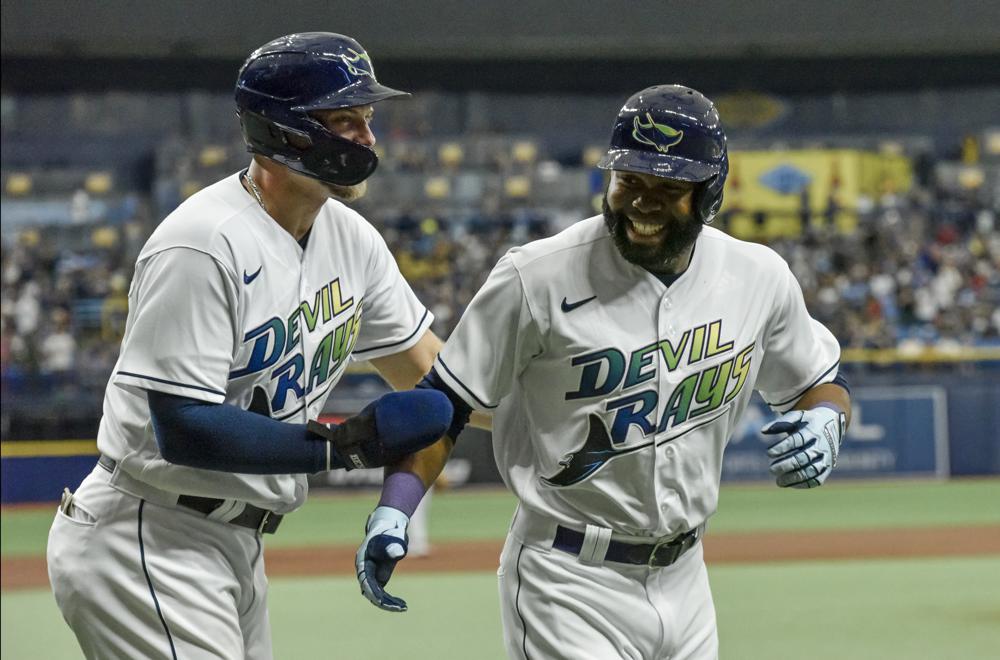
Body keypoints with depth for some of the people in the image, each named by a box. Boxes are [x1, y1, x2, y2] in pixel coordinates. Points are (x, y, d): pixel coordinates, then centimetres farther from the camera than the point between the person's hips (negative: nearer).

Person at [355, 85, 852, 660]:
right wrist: (393, 510, -19)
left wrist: (825, 421, -9)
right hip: (569, 584, -5)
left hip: (684, 579, 5)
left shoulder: (759, 278, -1)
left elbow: (821, 381, 15)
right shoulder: (540, 278, -14)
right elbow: (446, 400, -7)